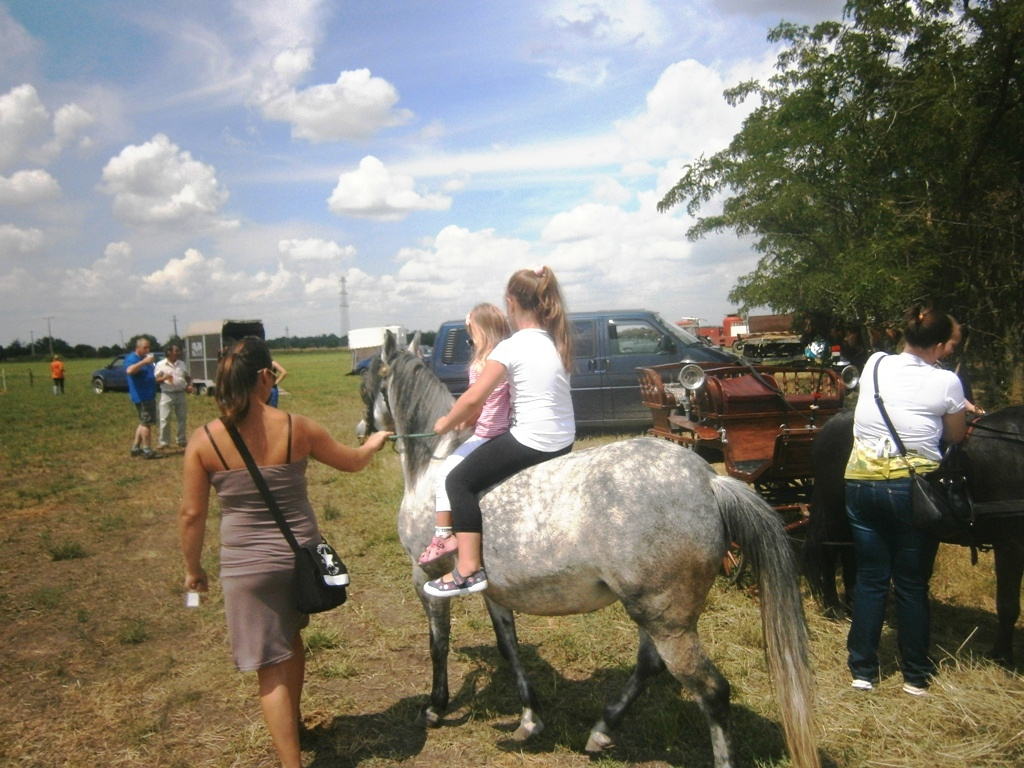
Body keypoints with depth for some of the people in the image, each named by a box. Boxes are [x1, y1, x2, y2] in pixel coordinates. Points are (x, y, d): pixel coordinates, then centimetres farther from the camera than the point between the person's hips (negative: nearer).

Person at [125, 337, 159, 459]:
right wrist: (144, 362, -37)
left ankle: (136, 447, 22)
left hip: (149, 396, 10)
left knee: (143, 422, 15)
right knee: (147, 422, -7)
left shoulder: (146, 358, 16)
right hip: (141, 397, -10)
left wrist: (158, 378, 15)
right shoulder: (131, 358, -12)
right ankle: (147, 450, -3)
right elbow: (129, 370, -35)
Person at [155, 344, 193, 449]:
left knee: (182, 418, 7)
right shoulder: (161, 364, -2)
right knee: (165, 419, -4)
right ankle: (164, 443, 3)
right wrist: (164, 378, -25)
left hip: (180, 394, 4)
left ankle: (182, 441, 17)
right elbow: (156, 380, -5)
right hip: (167, 394, -4)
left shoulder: (181, 363, 11)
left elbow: (187, 377, 17)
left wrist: (189, 385, -2)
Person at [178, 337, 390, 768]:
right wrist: (374, 444, 29)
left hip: (246, 566, -2)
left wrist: (193, 568, 9)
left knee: (271, 667, 6)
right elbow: (351, 462, 7)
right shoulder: (297, 428, -9)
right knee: (290, 637, 28)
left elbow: (192, 514, -6)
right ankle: (292, 723, 49)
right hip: (300, 556, 3)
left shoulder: (204, 441, -11)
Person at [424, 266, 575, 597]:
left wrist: (446, 424, 2)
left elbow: (473, 398, -17)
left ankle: (469, 569, -2)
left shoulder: (511, 347, -13)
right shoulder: (557, 341, 8)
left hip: (530, 442, -8)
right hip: (564, 442, 9)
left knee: (460, 481, 4)